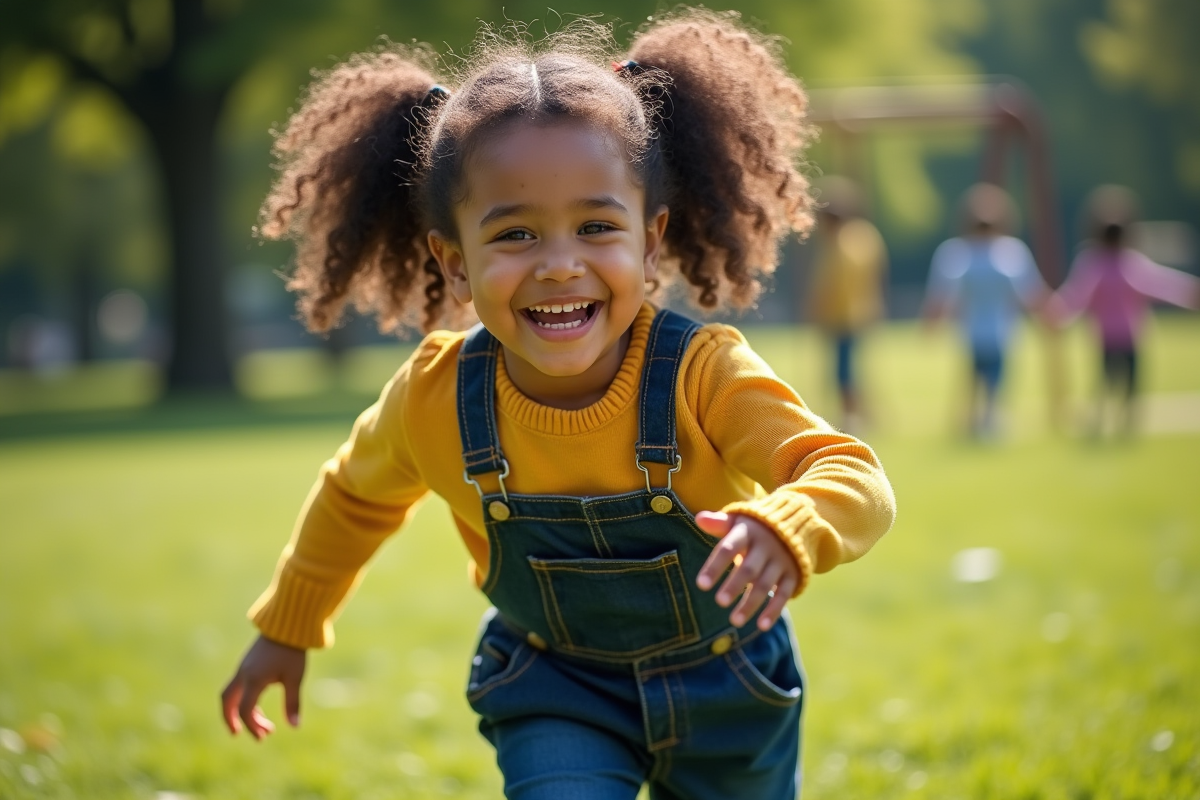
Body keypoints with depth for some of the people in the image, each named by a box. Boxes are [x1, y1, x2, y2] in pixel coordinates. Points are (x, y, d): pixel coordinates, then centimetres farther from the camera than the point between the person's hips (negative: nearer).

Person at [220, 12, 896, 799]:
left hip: (722, 686, 0)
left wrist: (785, 532, -64)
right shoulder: (434, 398, -22)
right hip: (554, 689, 0)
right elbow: (355, 496, 0)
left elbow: (857, 480, -42)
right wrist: (287, 629, 13)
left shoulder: (703, 374, -31)